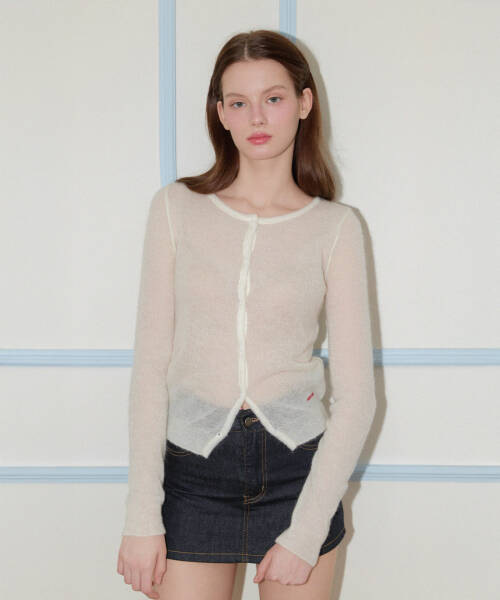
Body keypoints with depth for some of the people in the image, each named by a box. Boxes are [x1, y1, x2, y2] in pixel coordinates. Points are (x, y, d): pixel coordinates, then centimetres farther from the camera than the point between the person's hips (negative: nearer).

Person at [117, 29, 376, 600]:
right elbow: (151, 362, -1)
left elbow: (356, 392, -3)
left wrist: (306, 532, -9)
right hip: (192, 471, 1)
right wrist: (142, 516, -5)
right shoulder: (176, 207, 1)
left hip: (300, 468, 0)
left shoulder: (335, 227, -2)